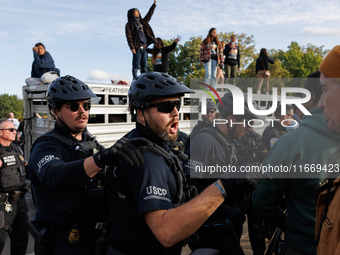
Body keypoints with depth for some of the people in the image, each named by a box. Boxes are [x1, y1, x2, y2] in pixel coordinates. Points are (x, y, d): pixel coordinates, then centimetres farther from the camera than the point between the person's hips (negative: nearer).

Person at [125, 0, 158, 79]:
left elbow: (149, 15, 30)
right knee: (136, 66, -8)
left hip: (144, 47, 6)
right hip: (137, 48, -6)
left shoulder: (142, 22, 24)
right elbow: (129, 37, -5)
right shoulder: (129, 24, 4)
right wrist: (132, 47, -16)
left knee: (144, 67, 5)